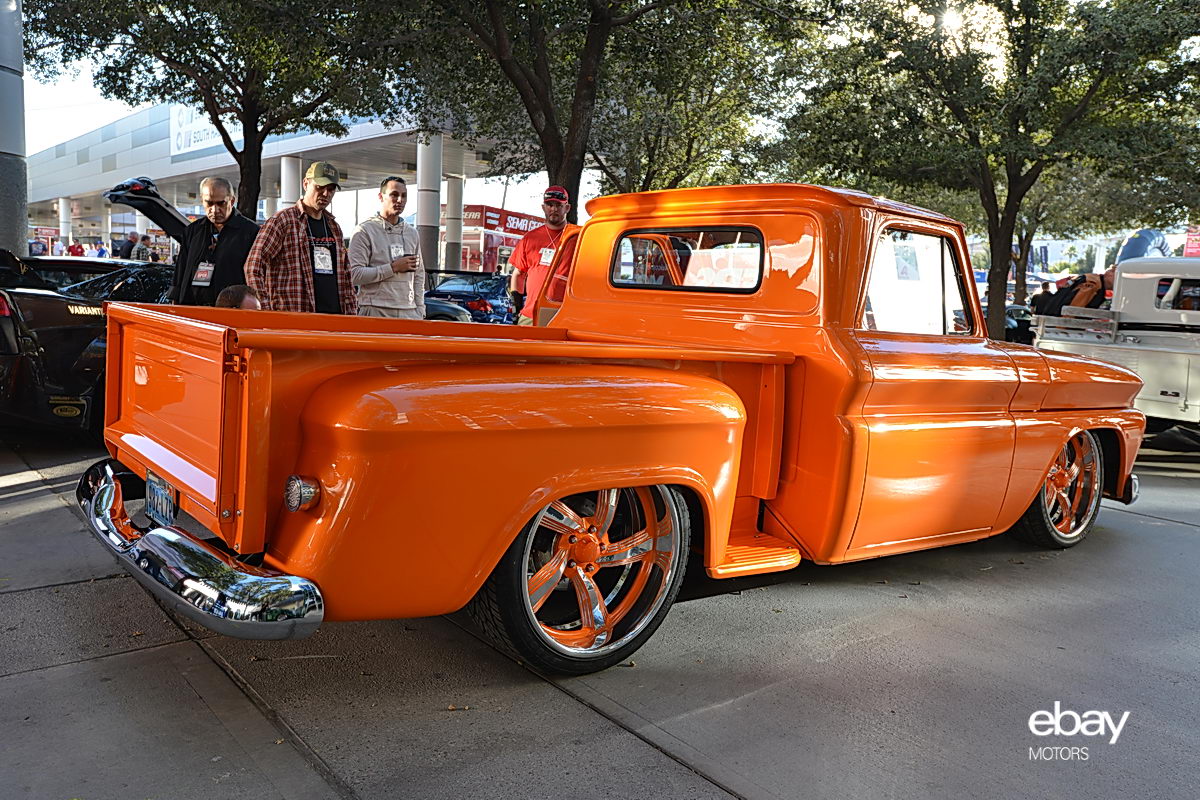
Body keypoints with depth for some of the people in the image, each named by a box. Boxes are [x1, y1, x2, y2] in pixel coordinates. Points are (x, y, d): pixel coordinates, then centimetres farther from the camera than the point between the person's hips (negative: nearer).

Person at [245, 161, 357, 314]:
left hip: (335, 314, 6)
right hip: (293, 316, -6)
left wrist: (351, 310, 14)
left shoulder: (333, 226, 20)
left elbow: (345, 272, 24)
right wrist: (264, 311, -13)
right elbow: (253, 267, -7)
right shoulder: (282, 221, -1)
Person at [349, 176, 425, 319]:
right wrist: (393, 267, -11)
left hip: (409, 312, 5)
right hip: (375, 312, -5)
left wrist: (420, 312, 12)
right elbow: (355, 275, -10)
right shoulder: (364, 232, 0)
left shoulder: (412, 233, 18)